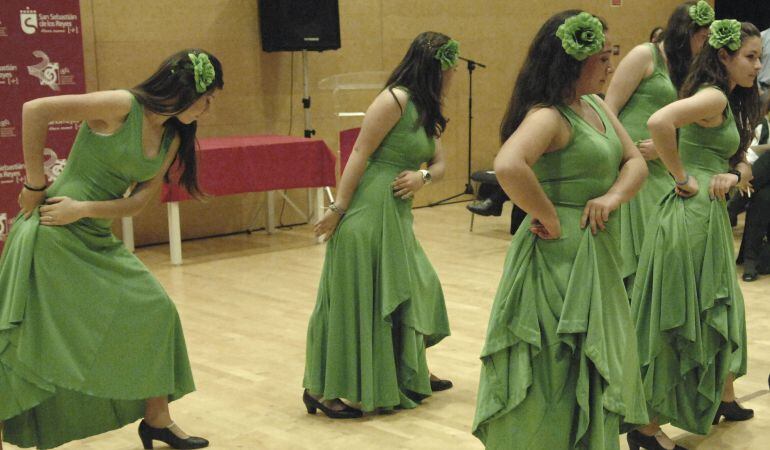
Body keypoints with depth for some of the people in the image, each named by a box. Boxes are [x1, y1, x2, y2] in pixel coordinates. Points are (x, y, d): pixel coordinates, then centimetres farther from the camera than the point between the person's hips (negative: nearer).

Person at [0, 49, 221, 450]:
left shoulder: (172, 138, 8)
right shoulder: (122, 106, -15)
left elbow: (138, 200, 2)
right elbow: (35, 110, -21)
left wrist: (83, 208, -14)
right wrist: (35, 184, -15)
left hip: (97, 241, 8)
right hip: (53, 235, -8)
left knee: (154, 312, 9)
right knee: (43, 340, -2)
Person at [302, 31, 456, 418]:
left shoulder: (427, 110, 14)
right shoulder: (395, 99, -13)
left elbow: (440, 164, 15)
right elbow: (359, 154, -16)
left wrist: (422, 176, -8)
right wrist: (338, 209, -18)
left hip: (397, 214, 9)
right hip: (368, 211, -9)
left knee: (413, 289, 16)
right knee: (356, 298, -4)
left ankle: (412, 376, 33)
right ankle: (321, 390, 5)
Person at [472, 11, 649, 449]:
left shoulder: (596, 106, 10)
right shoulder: (548, 116, -18)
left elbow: (635, 162, 11)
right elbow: (508, 166, -36)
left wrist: (614, 196, -10)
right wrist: (548, 216, -24)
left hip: (599, 256, 9)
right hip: (562, 254, -9)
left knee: (591, 365, 19)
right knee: (558, 367, 2)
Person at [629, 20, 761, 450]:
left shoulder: (731, 103, 16)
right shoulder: (713, 96, -14)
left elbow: (742, 164, 19)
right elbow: (659, 122, -33)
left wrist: (734, 174, -5)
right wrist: (682, 178, -21)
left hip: (712, 216, 10)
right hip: (693, 215, -10)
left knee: (716, 312, 21)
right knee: (679, 321, -4)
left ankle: (723, 398, 38)